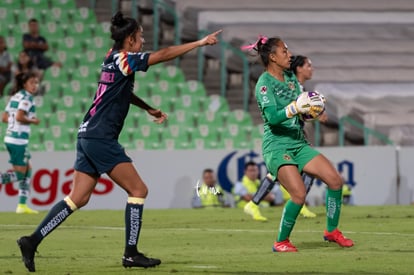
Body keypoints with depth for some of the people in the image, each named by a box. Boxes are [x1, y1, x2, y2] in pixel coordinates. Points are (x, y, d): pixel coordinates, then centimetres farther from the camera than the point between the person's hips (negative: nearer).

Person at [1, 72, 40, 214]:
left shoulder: (15, 97, 15)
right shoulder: (26, 98, -11)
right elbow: (19, 117, -23)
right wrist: (32, 121, -8)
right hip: (18, 139, -9)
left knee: (28, 170, 14)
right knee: (20, 174, -4)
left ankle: (22, 205, 13)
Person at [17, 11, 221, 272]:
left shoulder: (114, 59, 16)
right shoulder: (122, 59, -11)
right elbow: (164, 54, -16)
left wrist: (149, 108, 34)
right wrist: (200, 43, -11)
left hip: (89, 136, 9)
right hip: (101, 139, -9)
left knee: (78, 198, 8)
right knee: (138, 190, -3)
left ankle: (32, 241, 2)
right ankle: (131, 254, -1)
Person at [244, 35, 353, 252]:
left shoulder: (291, 77, 12)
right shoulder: (265, 83, -12)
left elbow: (301, 108, 17)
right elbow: (272, 117, -24)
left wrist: (313, 108, -5)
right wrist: (296, 107, -36)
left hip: (298, 144, 8)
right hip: (277, 146, -8)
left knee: (335, 179, -2)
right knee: (299, 194, -22)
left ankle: (332, 231, 14)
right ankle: (281, 242, -3)